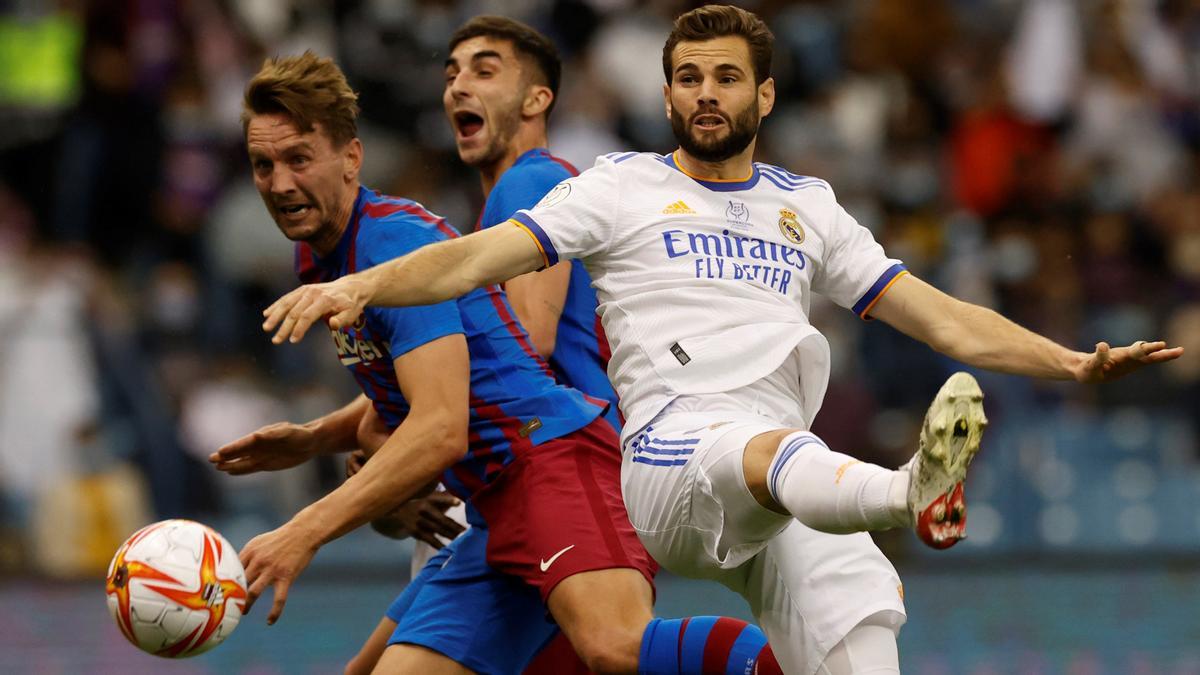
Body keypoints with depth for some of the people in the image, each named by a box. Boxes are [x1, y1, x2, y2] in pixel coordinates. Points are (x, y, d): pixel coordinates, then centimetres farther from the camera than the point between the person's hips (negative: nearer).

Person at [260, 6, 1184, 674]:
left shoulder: (807, 207, 23)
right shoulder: (623, 188, 13)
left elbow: (940, 316, 22)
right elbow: (482, 256, 3)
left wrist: (1074, 362, 12)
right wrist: (360, 285, -13)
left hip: (786, 513, 5)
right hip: (668, 465, -5)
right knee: (771, 448, -39)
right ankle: (909, 491, -70)